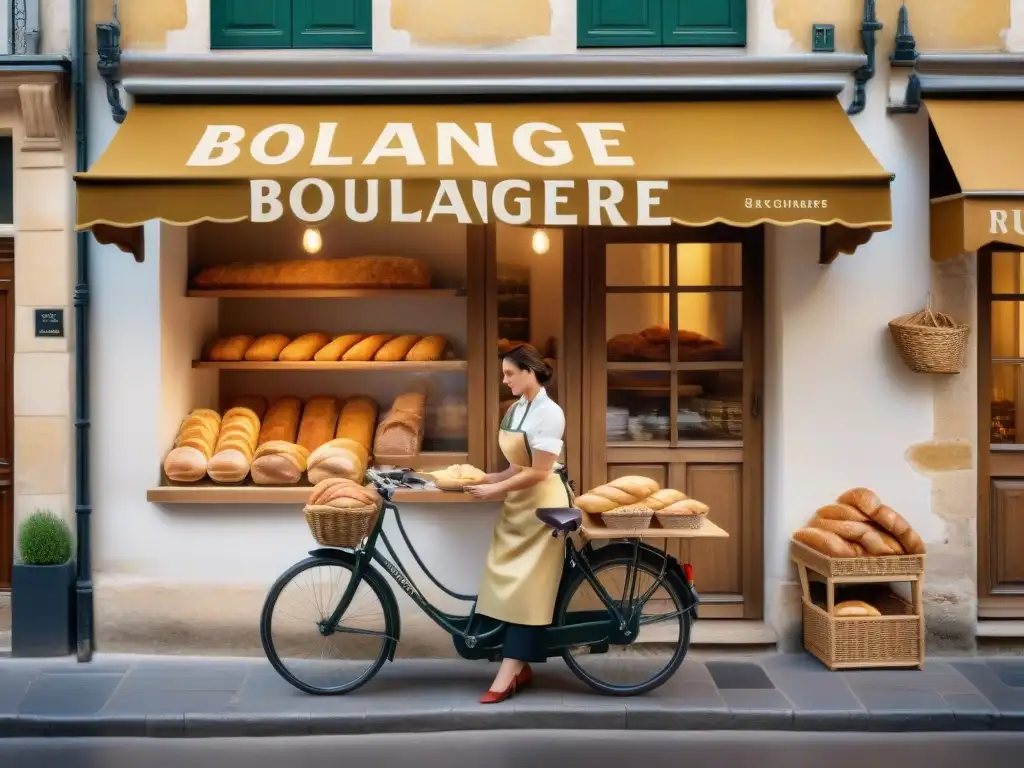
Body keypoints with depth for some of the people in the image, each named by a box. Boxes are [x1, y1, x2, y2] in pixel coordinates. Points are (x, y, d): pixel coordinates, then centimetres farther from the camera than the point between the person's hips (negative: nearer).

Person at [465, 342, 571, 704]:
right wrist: (492, 478, -2)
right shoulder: (514, 410, 9)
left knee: (527, 588, -6)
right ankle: (519, 667, 12)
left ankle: (508, 673, -4)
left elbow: (537, 473, -19)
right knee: (509, 584, 5)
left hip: (542, 505, -8)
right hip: (518, 503, 8)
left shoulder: (549, 413, -17)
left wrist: (495, 489, -16)